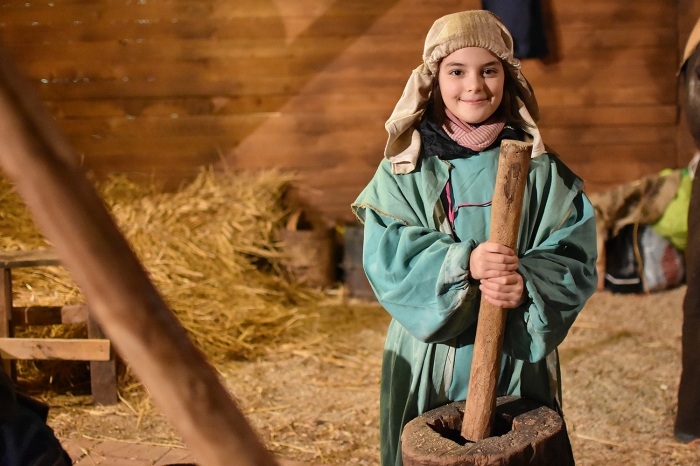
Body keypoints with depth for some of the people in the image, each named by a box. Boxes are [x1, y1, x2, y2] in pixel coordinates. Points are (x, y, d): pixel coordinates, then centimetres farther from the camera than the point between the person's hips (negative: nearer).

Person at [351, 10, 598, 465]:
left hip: (519, 358, 1)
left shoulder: (540, 167, -1)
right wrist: (463, 263, -27)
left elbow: (575, 254, -4)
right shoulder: (404, 170, -3)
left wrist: (528, 285, -24)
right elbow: (387, 257, -11)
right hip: (432, 358, -1)